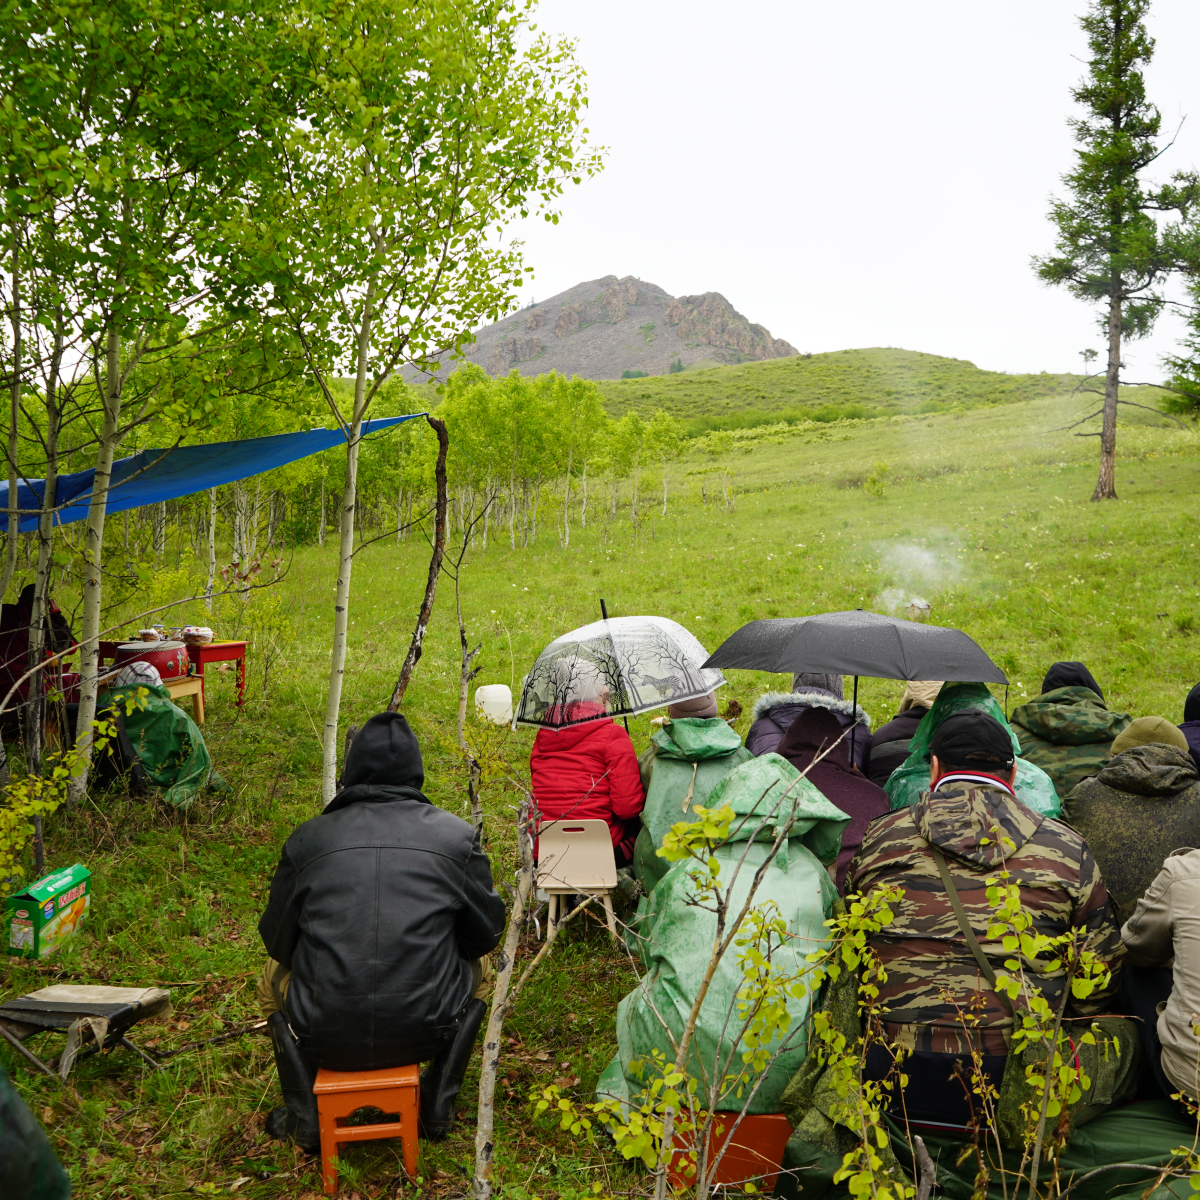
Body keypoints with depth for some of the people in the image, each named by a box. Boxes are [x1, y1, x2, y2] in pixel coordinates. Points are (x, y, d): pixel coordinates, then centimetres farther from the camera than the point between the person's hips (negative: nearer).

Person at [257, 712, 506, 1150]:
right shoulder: (458, 837, -2)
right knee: (478, 967, 30)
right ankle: (439, 1102, 27)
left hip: (325, 1039, 1)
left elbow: (278, 942, 9)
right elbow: (487, 931, 9)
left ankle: (303, 1116, 26)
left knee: (274, 977, 32)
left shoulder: (306, 839, -1)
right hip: (425, 1032, 0)